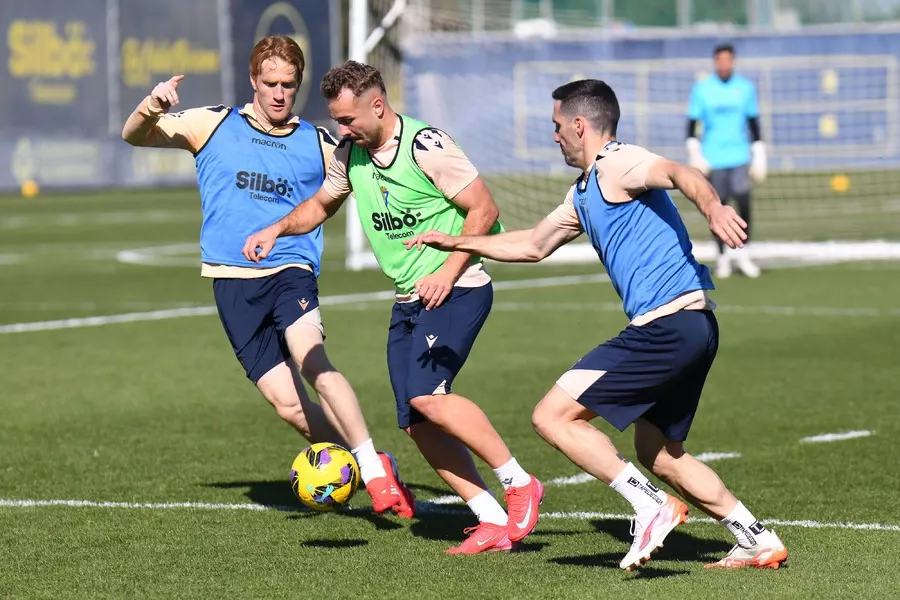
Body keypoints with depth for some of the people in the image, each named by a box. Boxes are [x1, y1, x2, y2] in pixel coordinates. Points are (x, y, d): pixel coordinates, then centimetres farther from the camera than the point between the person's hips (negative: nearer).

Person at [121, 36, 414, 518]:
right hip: (233, 281, 1)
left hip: (291, 271, -1)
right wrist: (153, 106, -16)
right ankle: (364, 465, 10)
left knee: (311, 360, -30)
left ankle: (375, 469, -26)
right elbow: (134, 136, 6)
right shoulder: (213, 126, 7)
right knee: (286, 402, -7)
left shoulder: (319, 145, 7)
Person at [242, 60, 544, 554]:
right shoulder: (349, 153, 7)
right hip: (407, 301, 8)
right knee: (417, 424, -2)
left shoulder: (426, 145, -15)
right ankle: (494, 523, 2)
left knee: (426, 394, -25)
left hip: (456, 291, -8)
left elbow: (483, 209, -13)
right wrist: (278, 229, 7)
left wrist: (448, 272, -19)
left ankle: (519, 485, -12)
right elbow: (321, 204, 25)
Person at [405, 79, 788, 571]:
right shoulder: (583, 196, 24)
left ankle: (652, 507, -13)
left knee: (553, 416, -8)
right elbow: (533, 245, 38)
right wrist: (456, 243, 39)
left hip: (668, 324, -10)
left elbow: (678, 174, -27)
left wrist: (712, 207, -48)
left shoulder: (617, 165, -6)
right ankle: (758, 542, 18)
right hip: (691, 329, 10)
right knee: (658, 454, 20)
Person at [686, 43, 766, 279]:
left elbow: (754, 123, 12)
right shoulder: (701, 89, 1)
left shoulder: (746, 88, 6)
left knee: (744, 202, -13)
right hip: (713, 159, 0)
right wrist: (694, 154, -6)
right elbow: (692, 125, 4)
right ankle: (722, 256, 17)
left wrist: (759, 157, 9)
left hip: (739, 155, 0)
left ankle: (741, 253, 2)